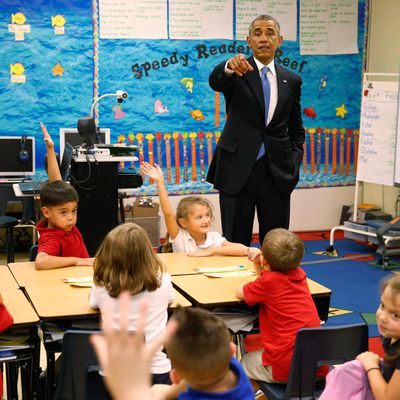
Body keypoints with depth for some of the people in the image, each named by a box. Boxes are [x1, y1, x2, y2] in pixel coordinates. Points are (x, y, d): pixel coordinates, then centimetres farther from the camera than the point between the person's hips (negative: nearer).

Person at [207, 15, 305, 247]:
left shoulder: (292, 80, 10)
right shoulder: (237, 73, 0)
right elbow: (215, 81, -24)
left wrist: (294, 162, 2)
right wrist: (229, 66, -46)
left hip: (277, 171, 3)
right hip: (238, 169, -2)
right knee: (235, 242, 4)